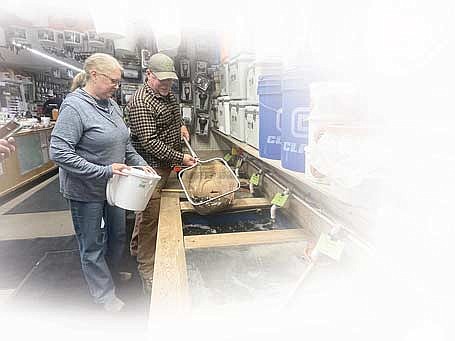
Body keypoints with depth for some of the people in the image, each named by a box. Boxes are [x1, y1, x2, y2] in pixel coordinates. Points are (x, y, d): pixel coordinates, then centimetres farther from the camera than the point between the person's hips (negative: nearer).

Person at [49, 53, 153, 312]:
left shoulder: (112, 105, 4)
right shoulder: (74, 106, -19)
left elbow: (124, 144, 15)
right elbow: (59, 153, -24)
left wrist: (140, 163, 2)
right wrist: (104, 171, -27)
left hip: (113, 186, 8)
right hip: (86, 191, -7)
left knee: (118, 235, 21)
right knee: (93, 245, 10)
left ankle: (109, 275, 46)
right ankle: (106, 295, 30)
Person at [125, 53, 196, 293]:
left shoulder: (169, 96, 11)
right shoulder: (140, 103, -19)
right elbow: (150, 143, -24)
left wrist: (181, 125, 10)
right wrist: (180, 158, -23)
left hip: (167, 165, 9)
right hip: (151, 168, -9)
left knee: (147, 211, 23)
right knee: (150, 217, -2)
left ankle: (136, 247, 44)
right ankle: (147, 269, 12)